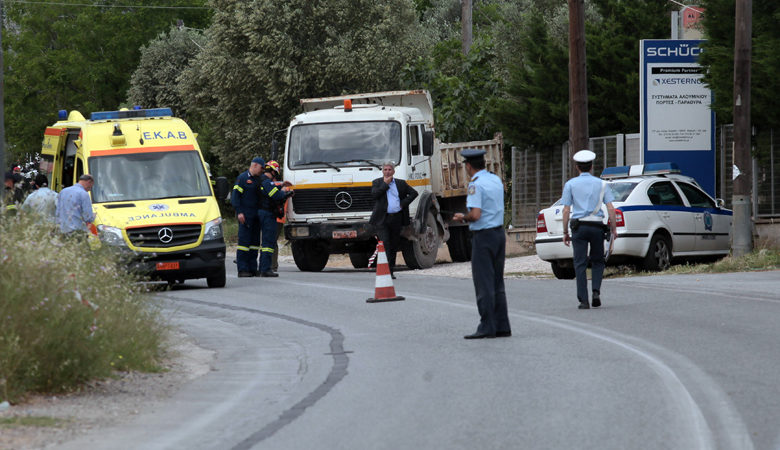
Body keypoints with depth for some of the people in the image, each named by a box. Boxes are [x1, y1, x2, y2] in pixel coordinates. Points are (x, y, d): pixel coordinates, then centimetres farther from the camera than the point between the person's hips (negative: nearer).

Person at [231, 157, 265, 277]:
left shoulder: (258, 180, 18)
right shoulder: (242, 178, -4)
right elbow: (235, 196, -9)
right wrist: (239, 212, -17)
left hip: (256, 216, 8)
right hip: (245, 216, -8)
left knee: (255, 241, 8)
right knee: (244, 241, -9)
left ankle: (252, 268, 12)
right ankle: (242, 269, -9)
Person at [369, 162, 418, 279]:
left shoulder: (401, 183, 13)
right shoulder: (377, 183, 7)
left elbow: (414, 193, 11)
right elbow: (374, 194, -11)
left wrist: (404, 203, -1)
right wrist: (385, 184, -6)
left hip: (396, 218, 3)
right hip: (382, 219, -3)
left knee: (394, 245, 7)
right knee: (385, 244, -13)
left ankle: (391, 271, 15)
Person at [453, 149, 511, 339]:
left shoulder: (476, 185, -16)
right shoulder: (496, 180, 10)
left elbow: (475, 215, -25)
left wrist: (463, 217, -5)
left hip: (483, 236, -8)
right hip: (499, 232, 8)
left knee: (484, 284, -5)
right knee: (497, 283, 13)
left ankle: (487, 327, -6)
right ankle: (502, 326, 13)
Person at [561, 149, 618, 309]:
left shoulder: (571, 184, 3)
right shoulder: (601, 184, 6)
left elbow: (566, 210, -1)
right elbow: (610, 208, 0)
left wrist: (565, 232, 3)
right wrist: (614, 228, 7)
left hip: (579, 226, -1)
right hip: (597, 226, 1)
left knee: (580, 264, 0)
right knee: (598, 261, 16)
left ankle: (583, 300, -5)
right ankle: (596, 291, -4)